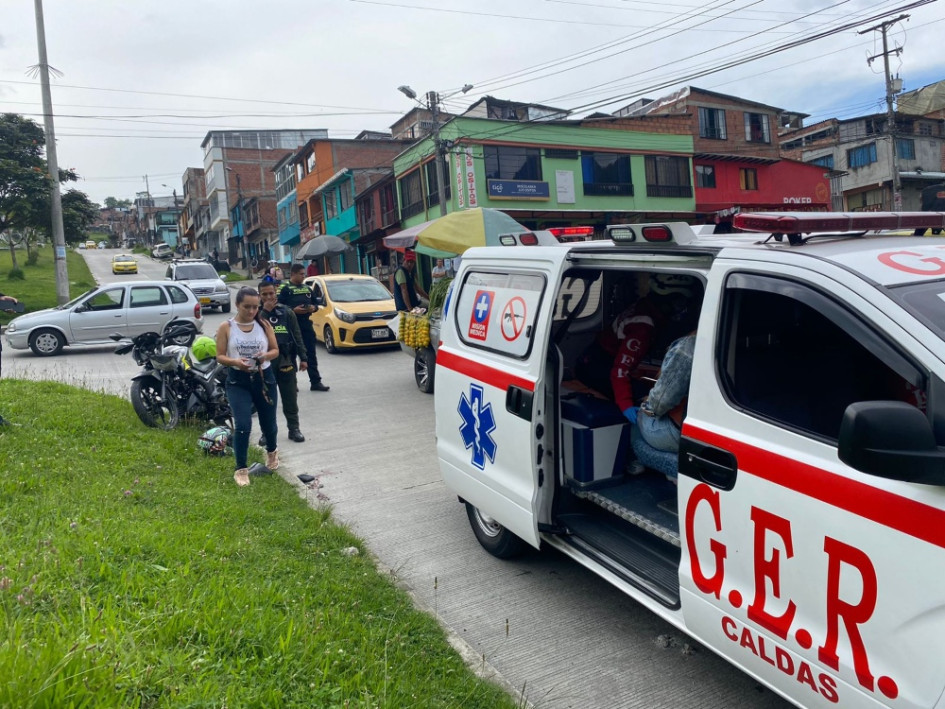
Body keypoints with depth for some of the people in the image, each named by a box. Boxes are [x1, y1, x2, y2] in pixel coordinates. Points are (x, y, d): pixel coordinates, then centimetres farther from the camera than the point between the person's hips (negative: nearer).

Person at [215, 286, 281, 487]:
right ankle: (241, 469, 2)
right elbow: (220, 357, -4)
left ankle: (272, 452, 46)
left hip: (264, 378, 2)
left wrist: (265, 355, -17)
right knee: (243, 425, -12)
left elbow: (275, 350, 6)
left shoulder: (264, 325, 1)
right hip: (237, 381, -2)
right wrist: (235, 361, -25)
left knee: (268, 422, 15)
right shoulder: (226, 327, -4)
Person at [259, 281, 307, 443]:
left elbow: (297, 337, 6)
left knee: (290, 399, 7)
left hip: (286, 362, 1)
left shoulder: (286, 313, 5)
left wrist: (303, 358, 1)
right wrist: (265, 311, -19)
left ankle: (294, 429, 17)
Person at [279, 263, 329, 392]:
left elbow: (314, 302, 22)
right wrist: (293, 310, -21)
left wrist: (313, 308, 1)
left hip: (306, 324, 5)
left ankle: (315, 382, 6)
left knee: (311, 354, 4)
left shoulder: (307, 288, 16)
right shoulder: (285, 289, -3)